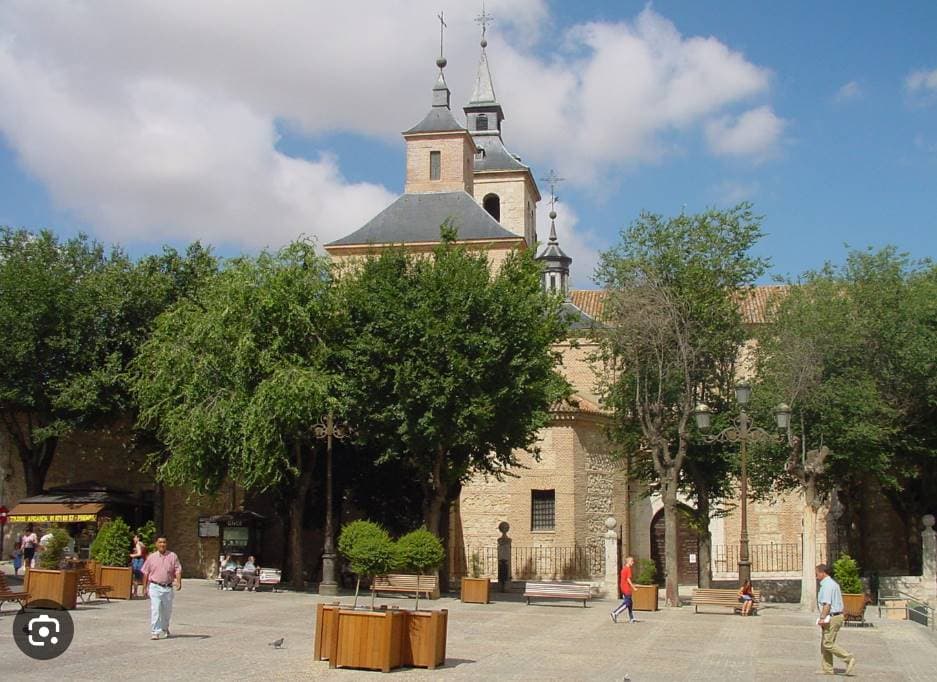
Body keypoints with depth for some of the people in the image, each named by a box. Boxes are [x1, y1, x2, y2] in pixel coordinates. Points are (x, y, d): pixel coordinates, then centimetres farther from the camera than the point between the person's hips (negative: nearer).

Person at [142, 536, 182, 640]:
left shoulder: (172, 556, 4)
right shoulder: (151, 557, 5)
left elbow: (177, 570, -2)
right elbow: (145, 573, 9)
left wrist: (178, 581, -18)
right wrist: (145, 587, 6)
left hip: (168, 588, 2)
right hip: (155, 587, -2)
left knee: (167, 611, 13)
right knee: (155, 609, -12)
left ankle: (164, 629, 36)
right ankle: (155, 632, -12)